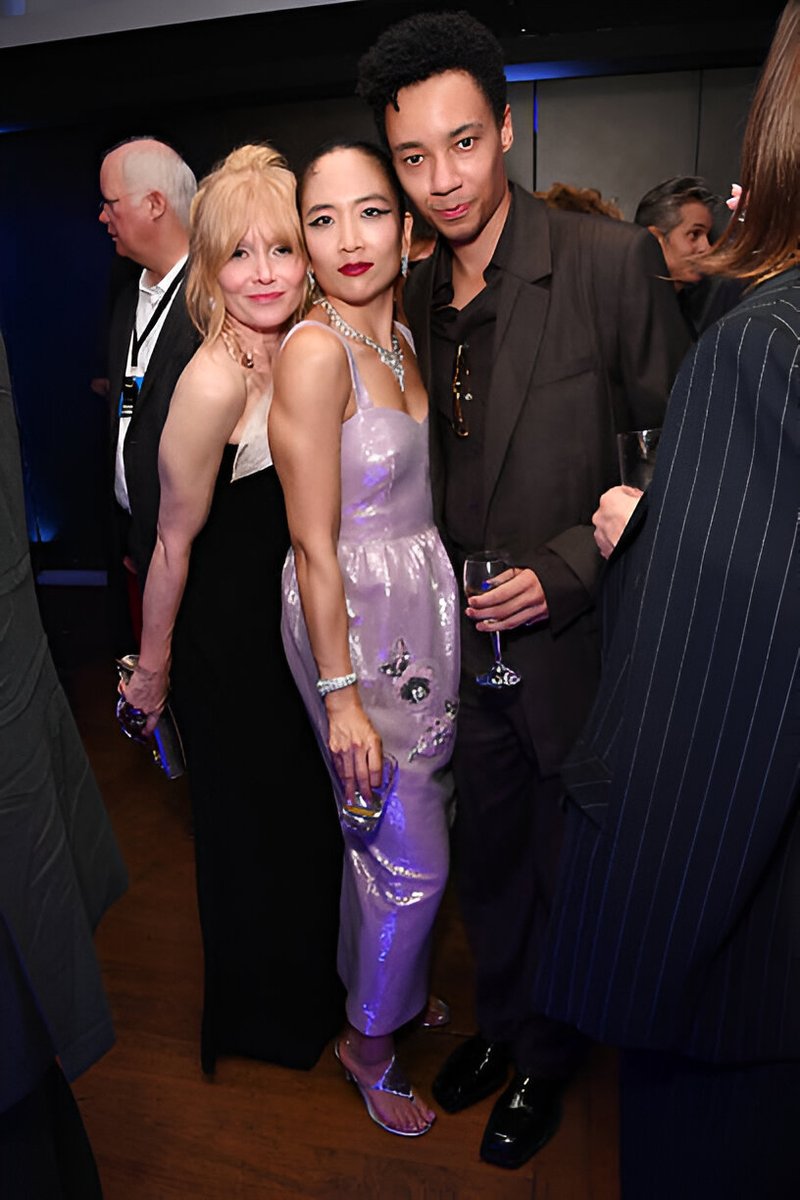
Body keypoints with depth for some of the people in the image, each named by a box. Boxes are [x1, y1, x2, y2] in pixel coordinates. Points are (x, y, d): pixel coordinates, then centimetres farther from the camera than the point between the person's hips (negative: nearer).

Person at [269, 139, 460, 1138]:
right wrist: (342, 697, -18)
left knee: (407, 823, 21)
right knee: (411, 858, 6)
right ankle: (369, 1039, 33)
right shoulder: (314, 350, -19)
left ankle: (390, 988, 47)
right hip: (356, 620, -8)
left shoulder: (399, 337, 7)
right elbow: (315, 546, -20)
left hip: (423, 605, 8)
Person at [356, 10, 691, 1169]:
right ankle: (499, 1020, 50)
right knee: (486, 863, 22)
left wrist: (565, 570, -20)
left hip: (576, 643, -4)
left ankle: (547, 1056, 44)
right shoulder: (416, 296, 4)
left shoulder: (613, 260, -13)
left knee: (567, 874, 17)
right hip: (469, 649, 5)